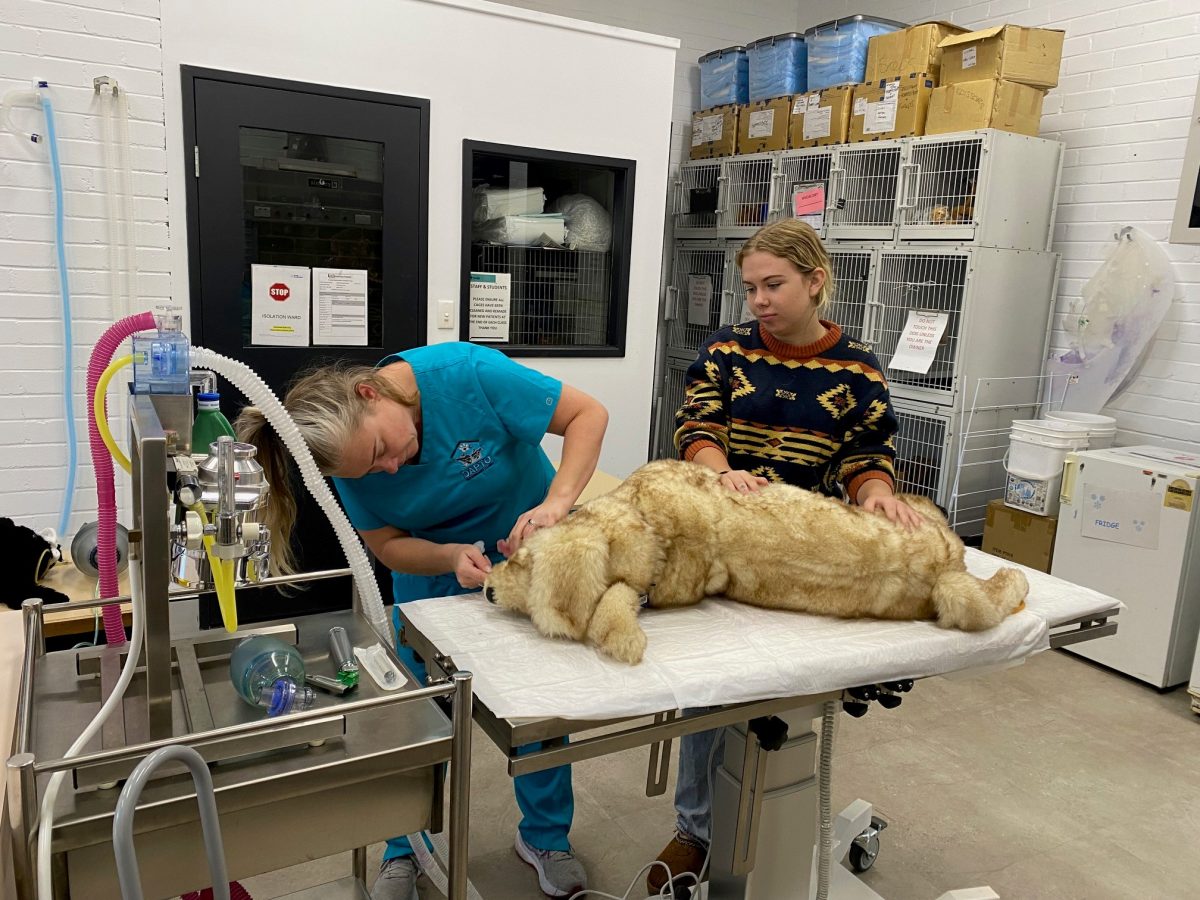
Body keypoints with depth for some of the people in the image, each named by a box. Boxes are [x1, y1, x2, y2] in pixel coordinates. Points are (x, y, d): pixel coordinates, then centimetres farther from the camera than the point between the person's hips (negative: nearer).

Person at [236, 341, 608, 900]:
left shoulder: (467, 374, -33)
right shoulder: (355, 461, -22)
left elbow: (587, 414, -28)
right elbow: (388, 545, -11)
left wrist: (555, 503, -41)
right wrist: (453, 557, -31)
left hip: (528, 545, -1)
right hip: (433, 563, 2)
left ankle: (545, 838, 29)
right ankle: (406, 851, 30)